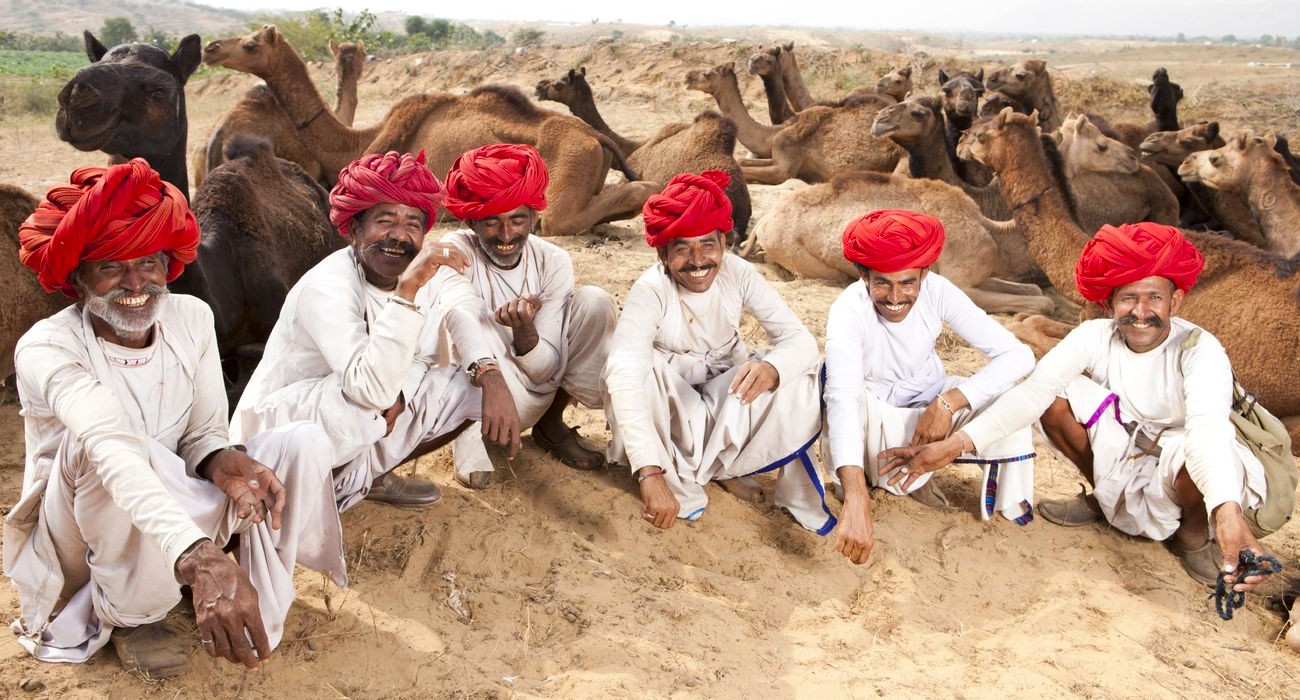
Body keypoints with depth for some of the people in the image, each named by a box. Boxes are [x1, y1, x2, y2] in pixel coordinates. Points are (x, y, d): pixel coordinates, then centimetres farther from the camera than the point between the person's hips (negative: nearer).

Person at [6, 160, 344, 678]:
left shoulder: (191, 317, -8)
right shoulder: (47, 349, -26)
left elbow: (205, 431, -4)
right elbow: (113, 451, -44)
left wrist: (220, 460, -31)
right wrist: (198, 559, -61)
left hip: (177, 504, 4)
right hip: (78, 543, -4)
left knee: (304, 442, -15)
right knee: (94, 445, -37)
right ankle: (127, 616, -14)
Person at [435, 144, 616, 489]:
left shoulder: (553, 261, -8)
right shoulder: (456, 251, -15)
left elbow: (546, 371, -12)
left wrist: (524, 332, -35)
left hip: (532, 396, 4)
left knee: (595, 301, -15)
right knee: (472, 315, -32)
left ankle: (551, 424, 2)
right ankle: (471, 436, -15)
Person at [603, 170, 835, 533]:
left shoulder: (739, 274, -18)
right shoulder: (651, 290, -29)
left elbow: (801, 340, -21)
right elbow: (624, 374, -44)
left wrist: (771, 368, -47)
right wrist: (650, 472, -56)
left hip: (726, 400, 3)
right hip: (670, 408, -2)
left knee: (796, 375, -25)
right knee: (633, 370, -35)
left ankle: (719, 468, -8)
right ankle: (680, 484, -16)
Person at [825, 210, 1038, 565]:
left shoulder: (937, 291, -22)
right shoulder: (849, 311, -32)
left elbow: (1018, 355, -23)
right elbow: (843, 397, -49)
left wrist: (948, 402, -37)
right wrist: (856, 499, -63)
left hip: (931, 404, 2)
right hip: (876, 420, -2)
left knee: (1006, 393, -27)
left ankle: (1010, 512, -10)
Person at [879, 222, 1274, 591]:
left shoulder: (1200, 350, -26)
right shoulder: (1095, 337, -16)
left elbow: (1208, 425, -45)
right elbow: (1035, 390, -28)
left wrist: (1228, 512, -64)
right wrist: (955, 445, -42)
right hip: (1120, 451, 4)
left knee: (1208, 462, -39)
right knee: (1057, 392, -19)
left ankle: (1194, 533, -3)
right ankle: (1102, 498, 3)